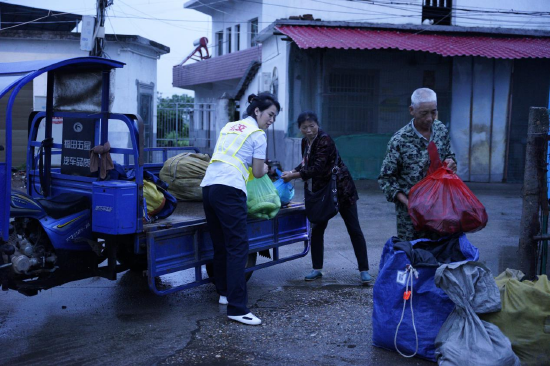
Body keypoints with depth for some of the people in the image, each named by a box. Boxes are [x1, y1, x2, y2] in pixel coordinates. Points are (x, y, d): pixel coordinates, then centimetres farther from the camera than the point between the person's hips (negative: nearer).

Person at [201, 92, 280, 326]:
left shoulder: (229, 127, 25)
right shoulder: (258, 135, 4)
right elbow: (258, 173, 7)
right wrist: (266, 168, 27)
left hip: (208, 186, 8)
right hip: (229, 190, -8)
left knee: (220, 245, 16)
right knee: (238, 248, -9)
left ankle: (224, 293, 27)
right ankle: (237, 309, -13)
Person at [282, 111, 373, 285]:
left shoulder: (324, 140, -21)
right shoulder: (305, 141, 5)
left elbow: (317, 168, -27)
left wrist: (293, 176, -21)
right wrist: (293, 171, 0)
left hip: (340, 189, -8)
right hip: (321, 191, 8)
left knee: (354, 229, -2)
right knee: (316, 229, 7)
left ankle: (364, 270, 4)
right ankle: (317, 269, 18)